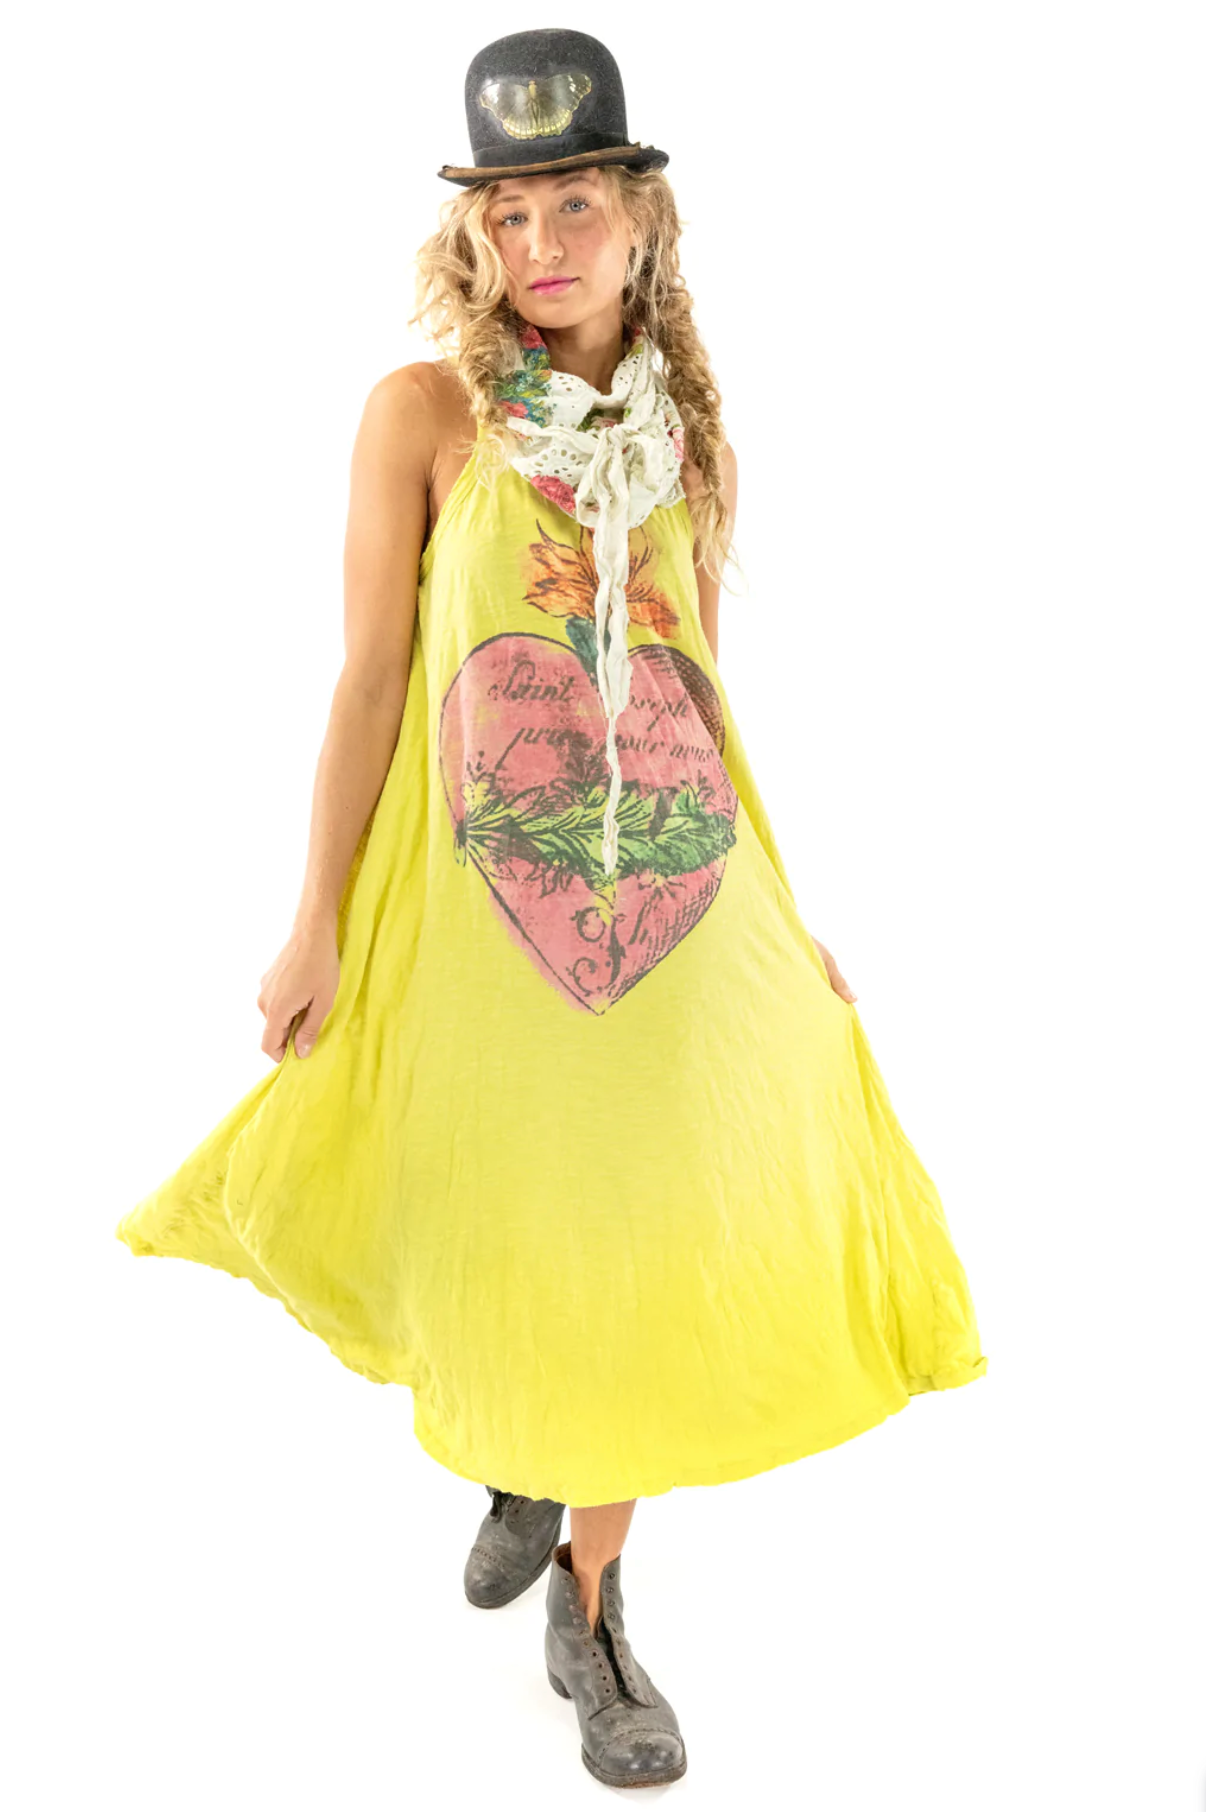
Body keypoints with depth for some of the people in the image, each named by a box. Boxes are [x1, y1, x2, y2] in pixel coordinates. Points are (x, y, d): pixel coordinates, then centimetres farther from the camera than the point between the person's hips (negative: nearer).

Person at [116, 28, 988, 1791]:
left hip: (678, 886, 3)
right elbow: (370, 679, -3)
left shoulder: (687, 425, 9)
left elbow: (704, 688, 13)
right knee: (501, 1232, 10)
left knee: (648, 1242, 5)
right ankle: (525, 1467, 45)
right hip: (483, 893, -3)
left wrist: (780, 907, 13)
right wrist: (316, 922, -5)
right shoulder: (425, 410, -1)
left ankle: (591, 1611, 25)